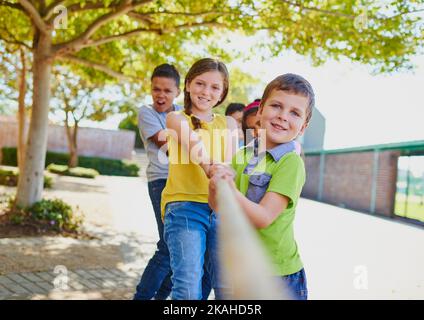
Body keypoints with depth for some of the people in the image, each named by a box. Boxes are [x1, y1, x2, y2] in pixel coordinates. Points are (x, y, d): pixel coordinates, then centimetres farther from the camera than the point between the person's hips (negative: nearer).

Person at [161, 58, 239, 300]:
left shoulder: (229, 124, 15)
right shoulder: (176, 119, 3)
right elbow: (196, 148, -17)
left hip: (221, 210, 4)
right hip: (185, 207, -3)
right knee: (188, 288, -11)